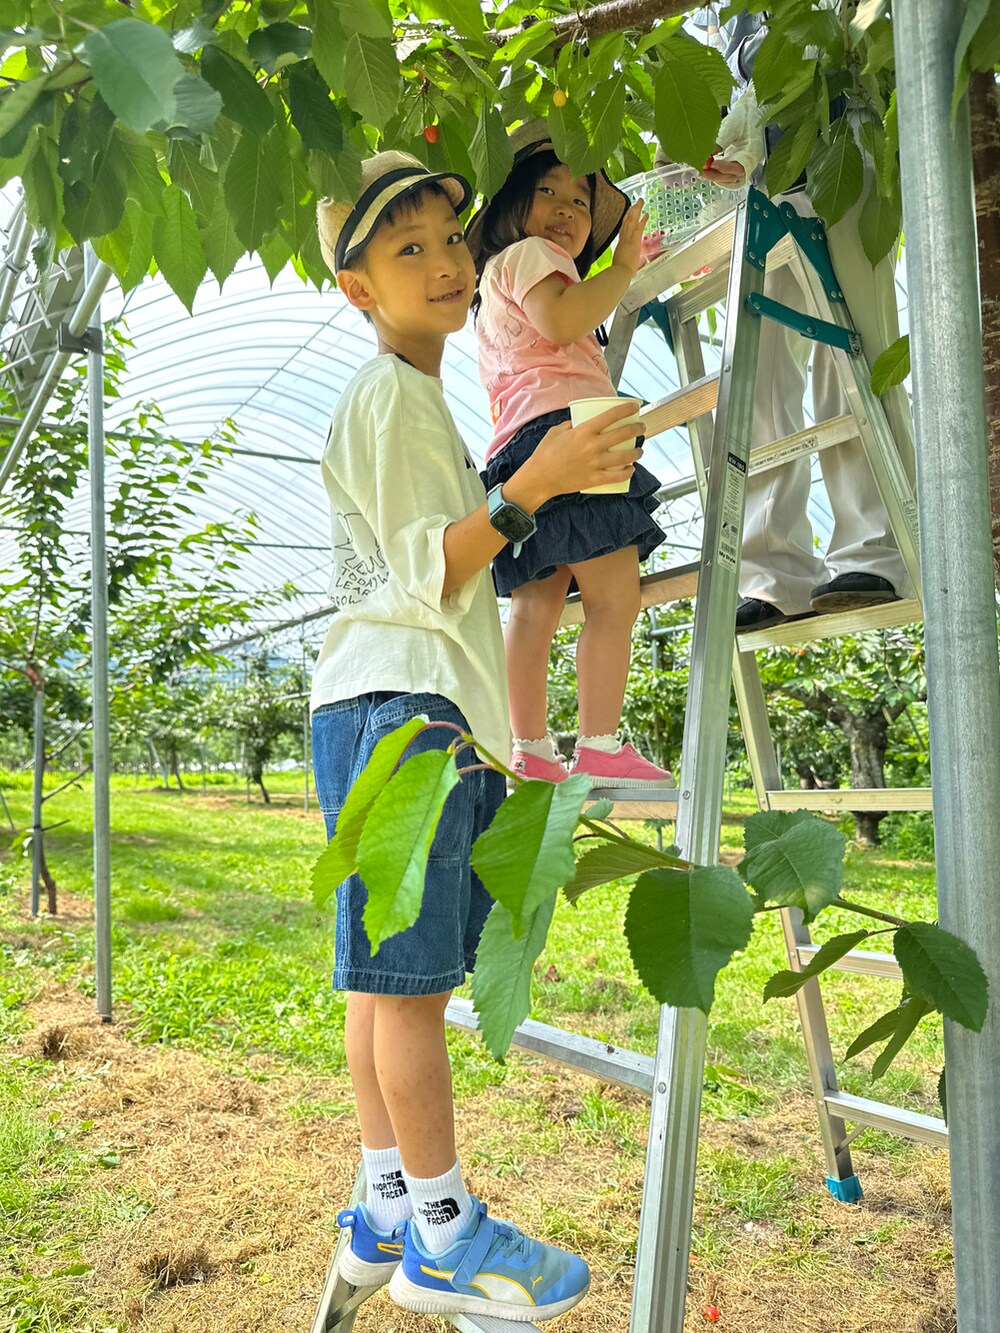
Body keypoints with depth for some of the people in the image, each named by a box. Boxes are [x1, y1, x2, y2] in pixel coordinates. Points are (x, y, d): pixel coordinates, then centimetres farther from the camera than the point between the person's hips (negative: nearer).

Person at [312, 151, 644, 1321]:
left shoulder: (423, 398, 26)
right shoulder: (388, 394, -6)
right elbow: (424, 573, -15)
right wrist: (529, 487, -26)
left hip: (436, 711, 10)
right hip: (398, 707, -10)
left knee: (390, 976, 10)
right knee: (409, 974, -6)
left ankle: (386, 1212, 19)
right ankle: (440, 1234, 3)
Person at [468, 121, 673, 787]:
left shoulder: (496, 286, 36)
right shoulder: (528, 254, 6)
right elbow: (562, 316, -14)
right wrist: (624, 264, -4)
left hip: (520, 446, 10)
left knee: (538, 601, 4)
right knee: (615, 596, -14)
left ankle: (530, 749, 3)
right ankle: (600, 748, -17)